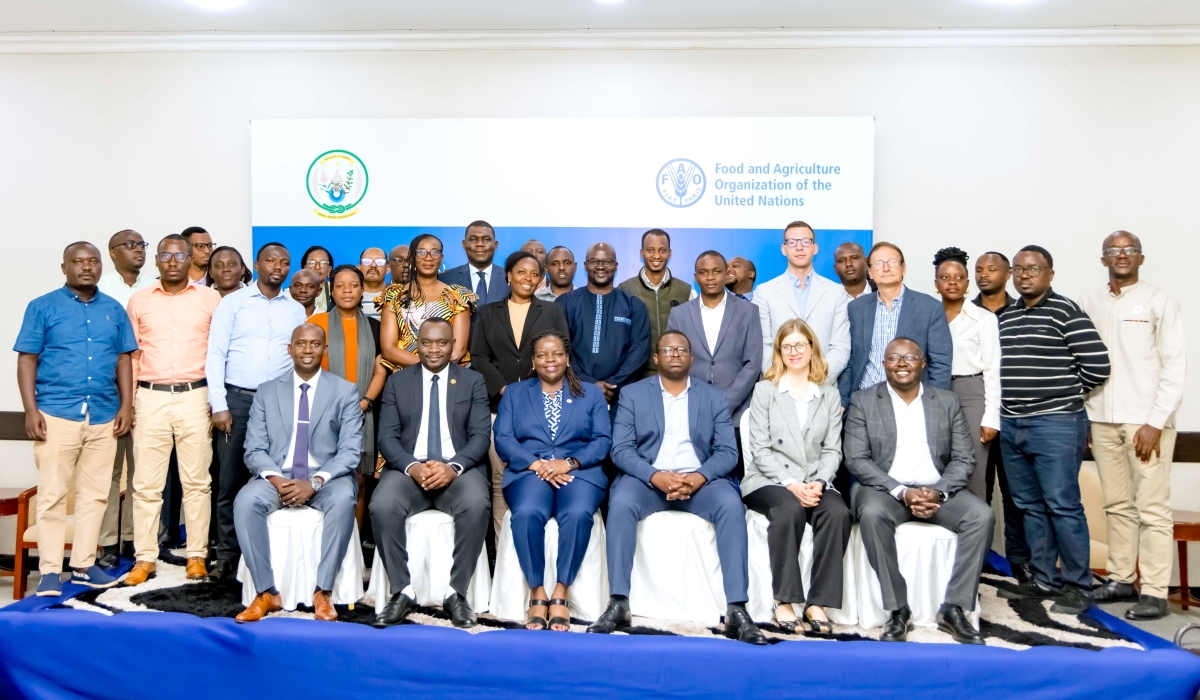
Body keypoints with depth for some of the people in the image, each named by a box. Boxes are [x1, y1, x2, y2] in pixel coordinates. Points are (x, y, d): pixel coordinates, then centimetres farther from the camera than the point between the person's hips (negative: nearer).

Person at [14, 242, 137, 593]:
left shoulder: (114, 310, 10)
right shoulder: (42, 307, 2)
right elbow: (27, 359, -1)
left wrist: (126, 405, 3)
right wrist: (31, 410, -9)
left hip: (104, 415, 3)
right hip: (56, 413, -3)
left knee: (95, 494, 8)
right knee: (52, 493, 1)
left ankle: (84, 565, 17)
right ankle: (50, 570, 8)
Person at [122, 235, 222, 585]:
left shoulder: (209, 297, 4)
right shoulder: (139, 300, 9)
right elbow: (131, 355, 10)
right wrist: (127, 401, 5)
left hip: (195, 397, -1)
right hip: (151, 398, 1)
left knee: (197, 480, 4)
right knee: (147, 483, 3)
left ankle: (197, 555, 11)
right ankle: (145, 558, 11)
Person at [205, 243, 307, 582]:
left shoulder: (296, 309, 11)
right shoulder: (233, 302, 4)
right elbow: (215, 355, -1)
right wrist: (219, 405, -8)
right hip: (238, 399, -2)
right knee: (230, 480, 2)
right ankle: (227, 554, 12)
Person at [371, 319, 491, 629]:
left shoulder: (473, 381, 10)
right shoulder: (397, 382, 13)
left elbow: (480, 436, 1)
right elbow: (387, 437, 4)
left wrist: (453, 467, -19)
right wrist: (412, 467, -17)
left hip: (459, 469, -1)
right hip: (409, 469, 1)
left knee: (476, 505, -33)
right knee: (382, 506, -30)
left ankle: (456, 592, -17)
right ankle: (403, 592, -14)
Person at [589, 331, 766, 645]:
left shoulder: (713, 397, 13)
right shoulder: (632, 394, 10)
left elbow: (727, 452, 3)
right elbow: (621, 449, -1)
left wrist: (699, 477, -18)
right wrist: (656, 476, -20)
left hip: (700, 480, 1)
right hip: (647, 478, -1)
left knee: (731, 506, -30)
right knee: (621, 502, -32)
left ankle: (737, 611, -28)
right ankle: (618, 605, -28)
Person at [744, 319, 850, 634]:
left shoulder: (830, 395, 16)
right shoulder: (764, 390, 8)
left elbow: (833, 450, 8)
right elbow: (760, 449, -2)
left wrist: (819, 483, -13)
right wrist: (790, 484, -16)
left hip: (815, 483, 3)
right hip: (769, 481, -2)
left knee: (838, 513, -29)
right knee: (790, 509, -35)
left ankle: (818, 603, -25)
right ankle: (784, 601, -26)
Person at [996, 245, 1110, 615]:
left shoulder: (1066, 311, -6)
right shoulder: (1005, 317, 13)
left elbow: (1098, 364, -9)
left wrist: (1068, 392, 3)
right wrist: (1013, 398, 9)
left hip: (1055, 424, -7)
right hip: (1011, 425, 7)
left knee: (1063, 506, -3)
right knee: (1030, 507, 12)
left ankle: (1078, 585, 10)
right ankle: (1044, 580, 22)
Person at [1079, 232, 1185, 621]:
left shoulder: (1160, 300, 1)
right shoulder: (1088, 303, 11)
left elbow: (1175, 366, -3)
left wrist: (1155, 422, -10)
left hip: (1145, 420, -3)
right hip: (1101, 418, 4)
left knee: (1152, 508, -3)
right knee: (1117, 505, 9)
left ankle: (1154, 592, 1)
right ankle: (1121, 579, 17)